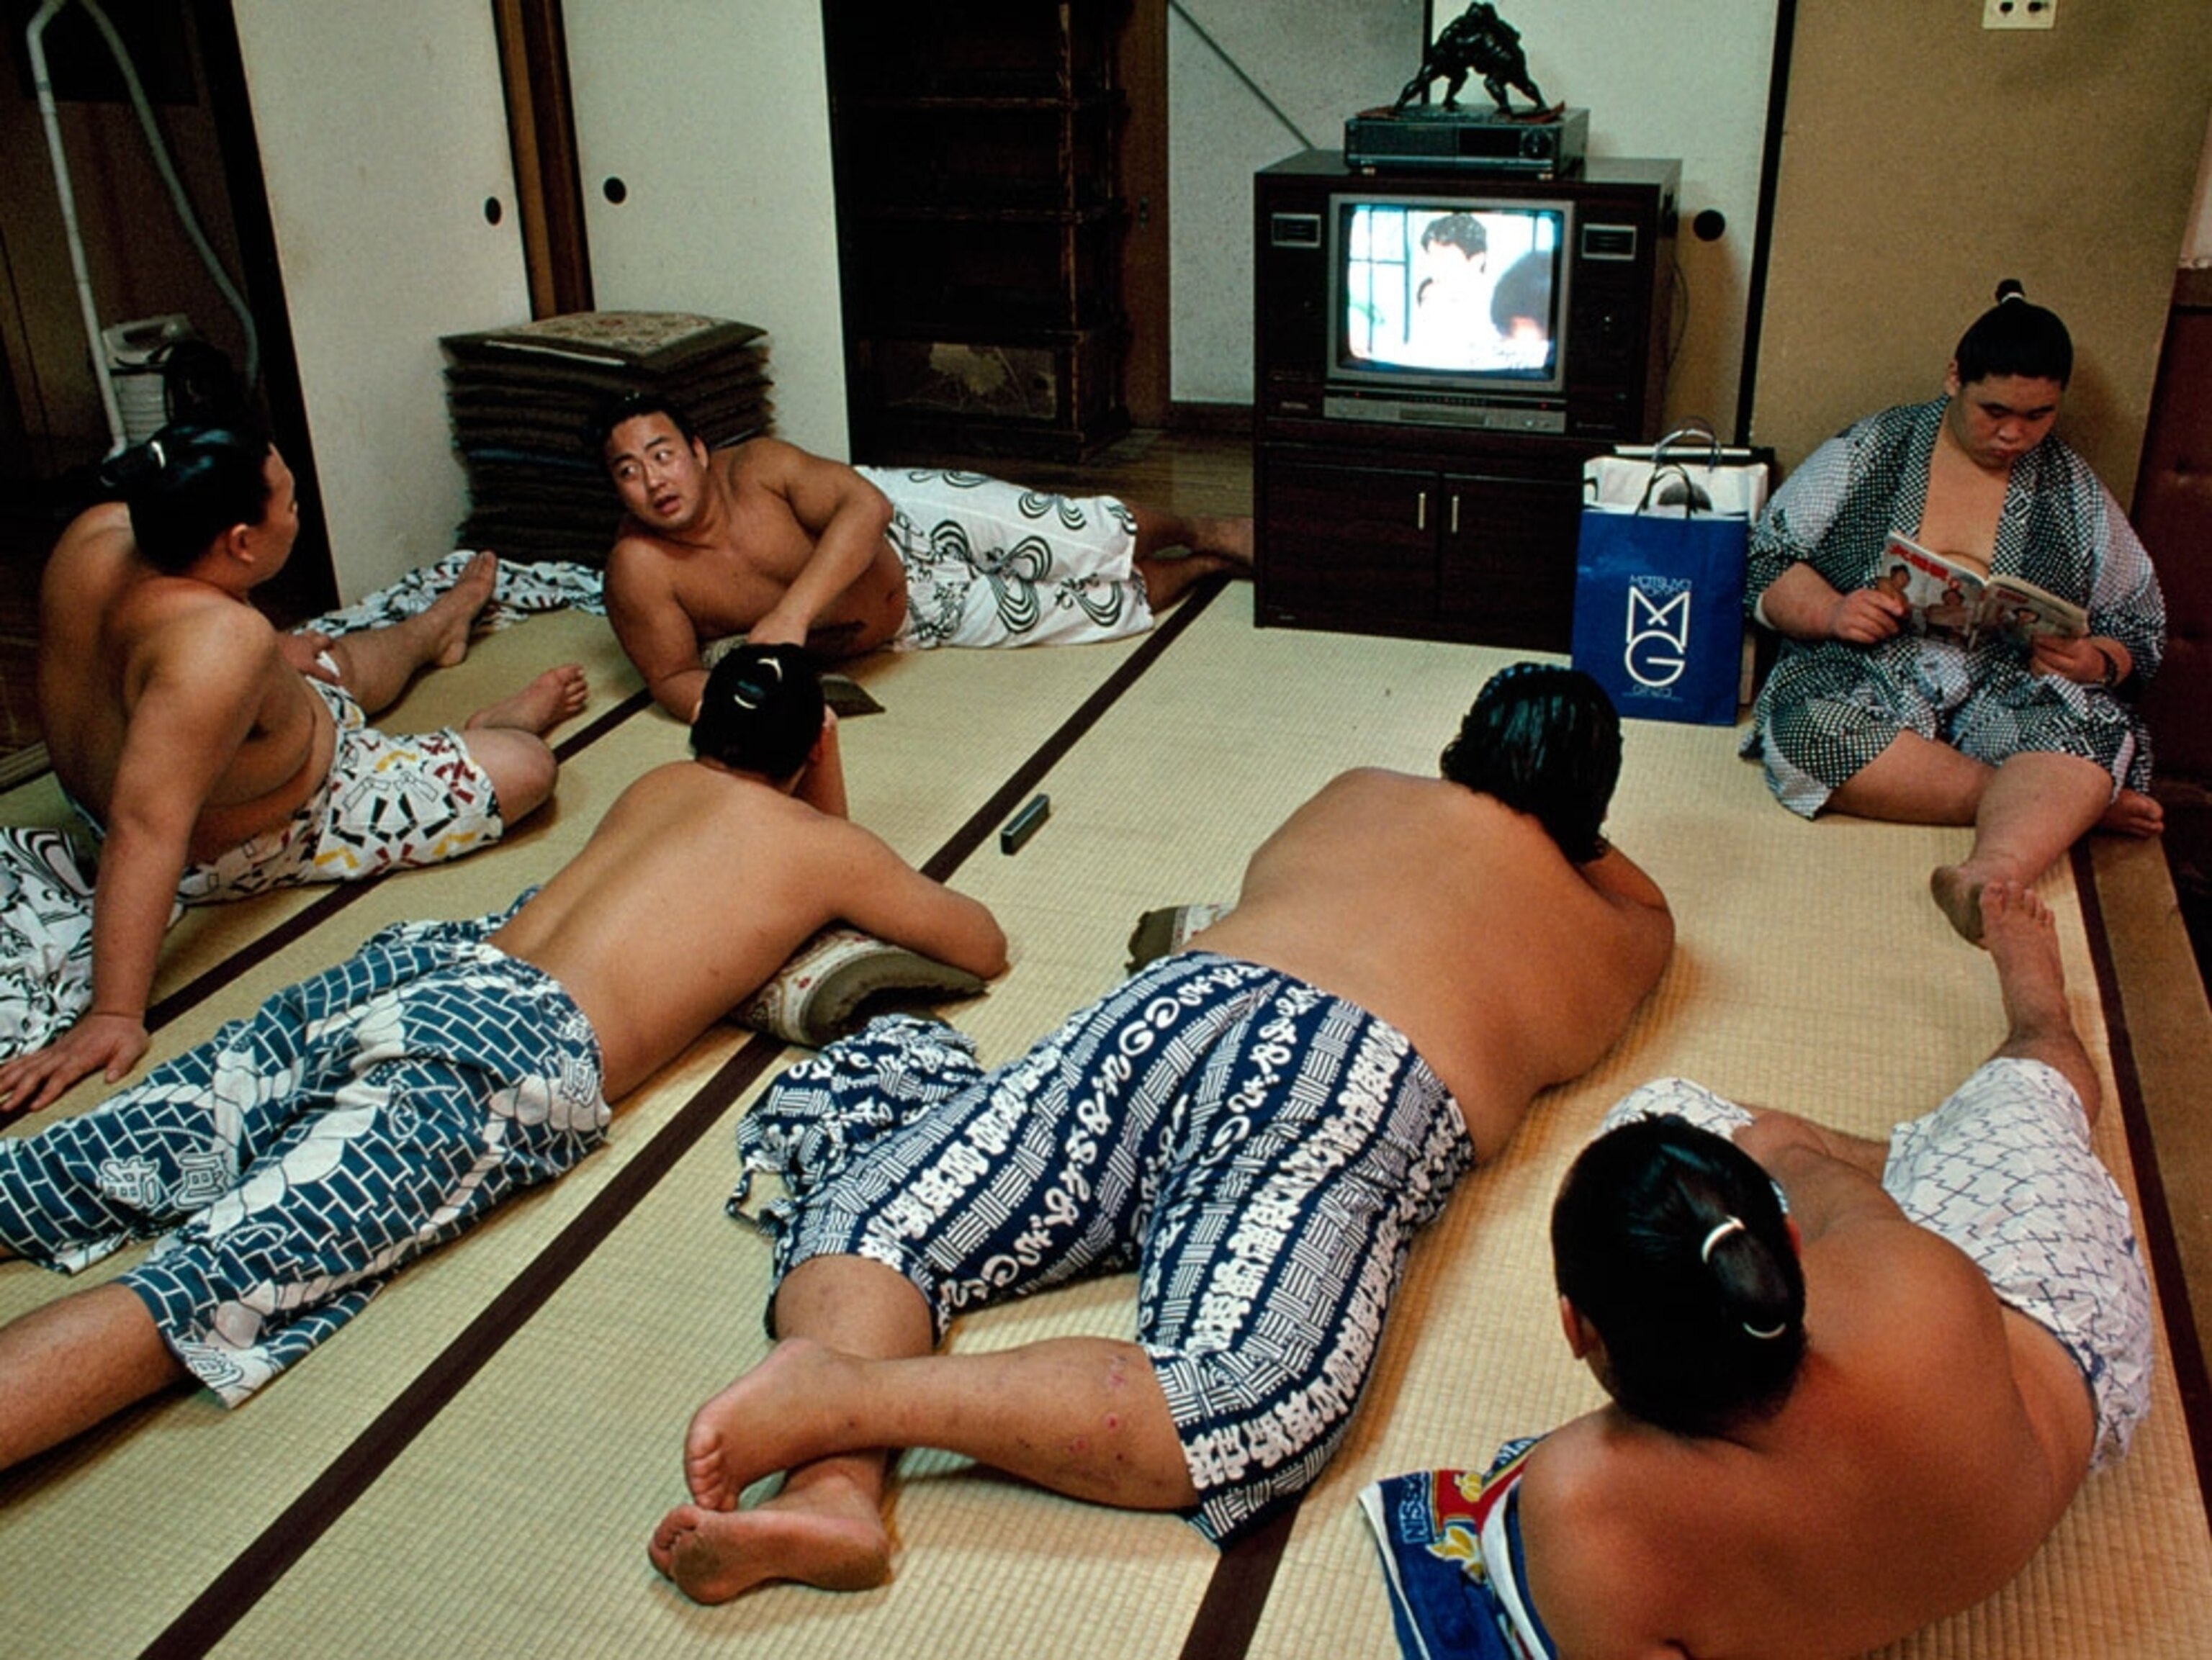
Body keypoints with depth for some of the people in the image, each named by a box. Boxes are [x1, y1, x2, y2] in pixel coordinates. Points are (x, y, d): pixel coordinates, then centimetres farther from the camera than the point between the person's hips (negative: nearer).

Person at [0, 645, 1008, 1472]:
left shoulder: (659, 786, 31)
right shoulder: (830, 848, 15)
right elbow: (986, 949, 29)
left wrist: (830, 793, 44)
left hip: (414, 964, 7)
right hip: (518, 1052, -6)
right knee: (193, 1298, -21)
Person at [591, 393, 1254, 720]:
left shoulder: (757, 468, -27)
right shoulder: (640, 568, -26)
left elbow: (866, 505, -39)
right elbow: (672, 678, -17)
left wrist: (792, 612, -52)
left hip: (907, 522, -1)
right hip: (905, 625, 1)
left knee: (1093, 538, -2)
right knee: (1108, 603, 4)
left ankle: (1205, 535, 30)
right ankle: (1201, 569, 30)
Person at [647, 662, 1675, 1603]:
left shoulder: (1362, 795, 35)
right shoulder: (1604, 938, 32)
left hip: (1189, 997, 3)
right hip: (1374, 1093, -2)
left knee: (865, 1209, 1)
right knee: (1257, 1410, -22)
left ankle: (832, 1487, -27)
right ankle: (854, 1389, -39)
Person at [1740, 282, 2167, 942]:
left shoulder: (2076, 493, 13)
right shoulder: (1867, 454, 7)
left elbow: (2140, 623, 15)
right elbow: (1767, 560, 3)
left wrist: (2098, 661, -10)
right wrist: (1832, 612, -19)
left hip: (2009, 693, 1)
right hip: (1869, 676, -1)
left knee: (2098, 734, -32)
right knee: (1810, 733, -36)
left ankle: (1991, 876, -59)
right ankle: (2066, 806, -24)